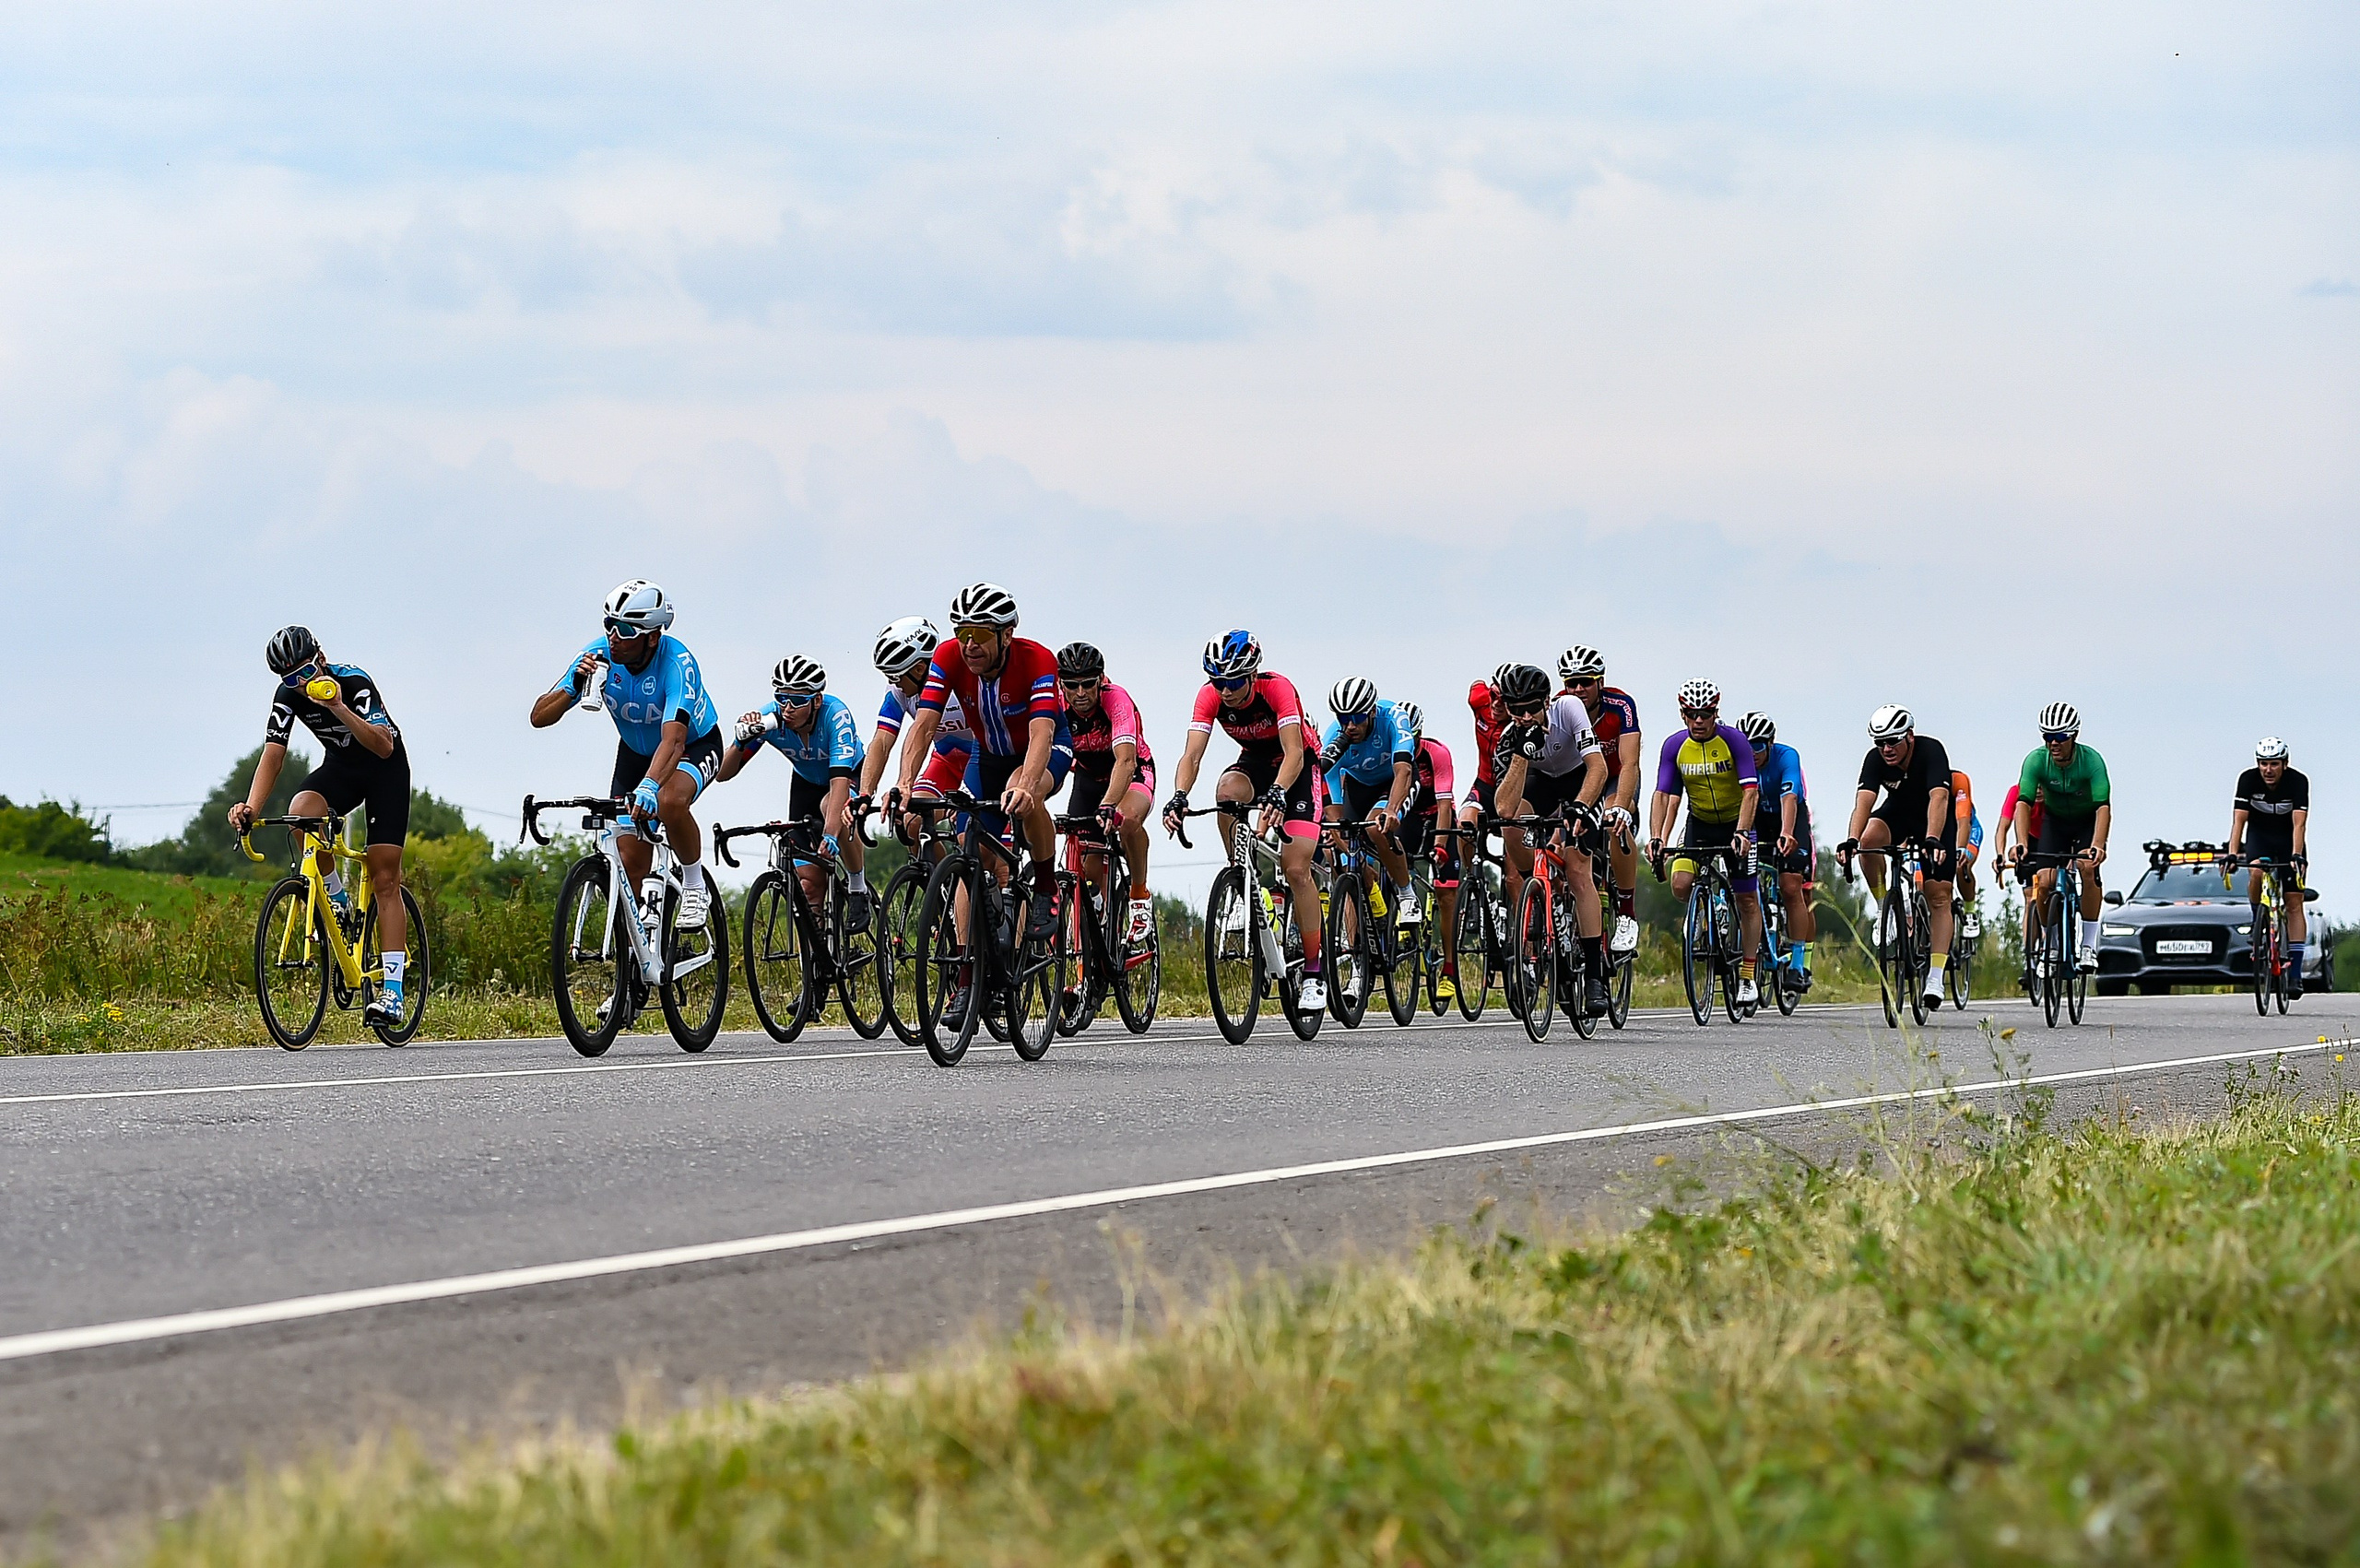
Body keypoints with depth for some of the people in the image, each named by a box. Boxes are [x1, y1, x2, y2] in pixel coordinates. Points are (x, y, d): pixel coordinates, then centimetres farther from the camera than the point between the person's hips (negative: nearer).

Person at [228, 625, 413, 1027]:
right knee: (301, 812, -31)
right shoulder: (288, 695, -14)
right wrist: (250, 808, -33)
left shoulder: (353, 681, -27)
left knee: (384, 880, -10)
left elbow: (384, 746, -35)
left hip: (386, 770, -4)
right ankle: (337, 902, -6)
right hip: (339, 767, 4)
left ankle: (391, 992, -11)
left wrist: (338, 708, -47)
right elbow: (273, 754, -18)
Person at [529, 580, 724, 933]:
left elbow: (673, 739, -48)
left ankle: (695, 887, -13)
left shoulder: (675, 662, -35)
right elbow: (540, 717, -21)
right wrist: (575, 685, -40)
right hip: (635, 750, 4)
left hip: (695, 745, -4)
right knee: (631, 862, -7)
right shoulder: (599, 654, -22)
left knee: (670, 802, -36)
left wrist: (649, 786, -65)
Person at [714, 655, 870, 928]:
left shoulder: (836, 715, -37)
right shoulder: (769, 717, -27)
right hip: (806, 783, 3)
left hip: (852, 777, -3)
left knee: (833, 807, -37)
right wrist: (741, 741, -44)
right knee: (810, 882, -8)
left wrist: (831, 835, -60)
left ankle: (858, 887, -15)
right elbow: (723, 773, -24)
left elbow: (840, 781, -48)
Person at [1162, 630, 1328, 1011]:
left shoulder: (1277, 689, -31)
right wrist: (1179, 797, -48)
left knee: (1295, 868, -15)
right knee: (1227, 793, -34)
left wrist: (1278, 793, -59)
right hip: (1254, 762, 4)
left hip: (1298, 767, -4)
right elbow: (1192, 755, -29)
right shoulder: (1211, 697, -21)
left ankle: (1313, 972, -7)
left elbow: (1293, 753, -40)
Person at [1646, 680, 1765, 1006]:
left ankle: (1747, 976, 7)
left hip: (1737, 823, -2)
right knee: (1680, 886, -19)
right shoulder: (1674, 746, -13)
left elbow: (1750, 792, -28)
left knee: (1747, 899, -3)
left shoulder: (1734, 741, -21)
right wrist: (1656, 838, -30)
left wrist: (1741, 833, -43)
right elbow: (1663, 795, -16)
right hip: (1699, 824, 2)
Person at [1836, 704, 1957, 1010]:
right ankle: (1885, 911, -12)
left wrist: (1932, 840, -61)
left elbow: (1939, 797, -45)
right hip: (1898, 814, 3)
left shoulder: (1931, 751, -32)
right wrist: (1851, 840, -53)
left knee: (1938, 896, -12)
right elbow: (1864, 799, -35)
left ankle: (1935, 978, -13)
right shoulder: (1875, 759, -23)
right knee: (1870, 839, -32)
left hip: (1937, 821, -3)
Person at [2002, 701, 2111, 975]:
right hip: (2054, 821, 2)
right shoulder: (2036, 759, -25)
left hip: (2088, 821, -2)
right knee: (2043, 883, -16)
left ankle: (2089, 944, -20)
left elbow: (2103, 807, -39)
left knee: (2087, 867, -28)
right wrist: (2021, 843, -48)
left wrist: (2097, 846, -55)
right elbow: (2024, 803, -33)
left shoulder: (2091, 760, -30)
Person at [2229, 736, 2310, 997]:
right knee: (2257, 873, -34)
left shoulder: (2298, 782, -25)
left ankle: (2295, 972, -9)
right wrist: (2232, 854, -39)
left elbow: (2299, 823, -33)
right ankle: (2258, 920, -5)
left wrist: (2296, 855, -48)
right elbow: (2239, 819, -26)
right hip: (2259, 836, 0)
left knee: (2294, 903, -8)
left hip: (2289, 839, 0)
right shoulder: (2248, 779, -22)